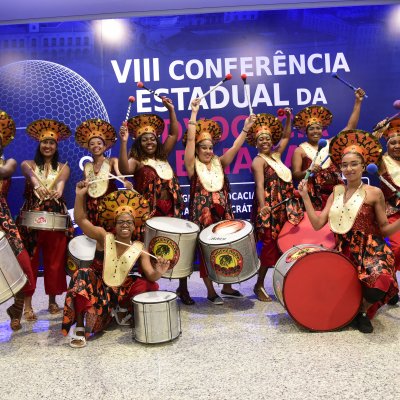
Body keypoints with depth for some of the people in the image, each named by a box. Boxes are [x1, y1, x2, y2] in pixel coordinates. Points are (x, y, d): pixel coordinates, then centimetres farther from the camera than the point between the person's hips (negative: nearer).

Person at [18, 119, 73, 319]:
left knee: (55, 262, 6)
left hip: (57, 220, 1)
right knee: (29, 262, -1)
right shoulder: (28, 164, 5)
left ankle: (53, 301, 21)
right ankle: (27, 305, 8)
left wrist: (59, 189, -41)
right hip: (31, 219, -1)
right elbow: (30, 174, -21)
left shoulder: (63, 167, 7)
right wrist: (37, 184, -45)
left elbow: (62, 180, -17)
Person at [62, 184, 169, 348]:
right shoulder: (104, 237, -12)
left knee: (149, 286, -17)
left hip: (119, 290, 2)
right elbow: (81, 220, -22)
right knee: (82, 276, -34)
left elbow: (150, 276, -17)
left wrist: (158, 272, -41)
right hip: (96, 285, -2)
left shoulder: (139, 250, -9)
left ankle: (122, 311, 11)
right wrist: (80, 195, -33)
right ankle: (79, 328, -26)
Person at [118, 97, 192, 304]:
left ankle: (183, 289, 22)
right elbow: (124, 169, -25)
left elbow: (174, 134, 16)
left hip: (172, 212, 5)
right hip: (150, 215, -5)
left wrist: (171, 110, 11)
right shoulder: (137, 161, -3)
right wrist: (123, 142, -30)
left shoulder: (162, 156, 14)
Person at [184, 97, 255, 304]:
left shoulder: (219, 163, 7)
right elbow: (190, 139, -14)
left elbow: (235, 147, -3)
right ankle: (210, 291, 18)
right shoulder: (193, 165, -4)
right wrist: (194, 112, -17)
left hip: (223, 214, 4)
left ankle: (227, 287, 28)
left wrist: (246, 128, -13)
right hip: (202, 215, -4)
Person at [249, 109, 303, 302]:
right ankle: (259, 284, 7)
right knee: (270, 244, -5)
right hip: (269, 207, -7)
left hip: (284, 207, 7)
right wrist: (262, 206, -33)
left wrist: (288, 118, 14)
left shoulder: (275, 155, 14)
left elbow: (286, 137, 25)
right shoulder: (259, 161, -7)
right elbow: (260, 185, -20)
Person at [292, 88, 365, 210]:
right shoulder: (300, 150, 3)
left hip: (335, 193, 3)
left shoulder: (330, 144, 12)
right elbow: (295, 174, -4)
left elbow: (350, 126, 13)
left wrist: (358, 102, 12)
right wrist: (308, 171, -24)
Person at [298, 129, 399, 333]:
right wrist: (305, 196, -2)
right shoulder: (336, 192, 8)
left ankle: (363, 312, 2)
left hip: (370, 250, -4)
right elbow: (317, 224, -1)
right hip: (344, 250, 5)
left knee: (380, 278, -32)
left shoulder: (374, 193, -4)